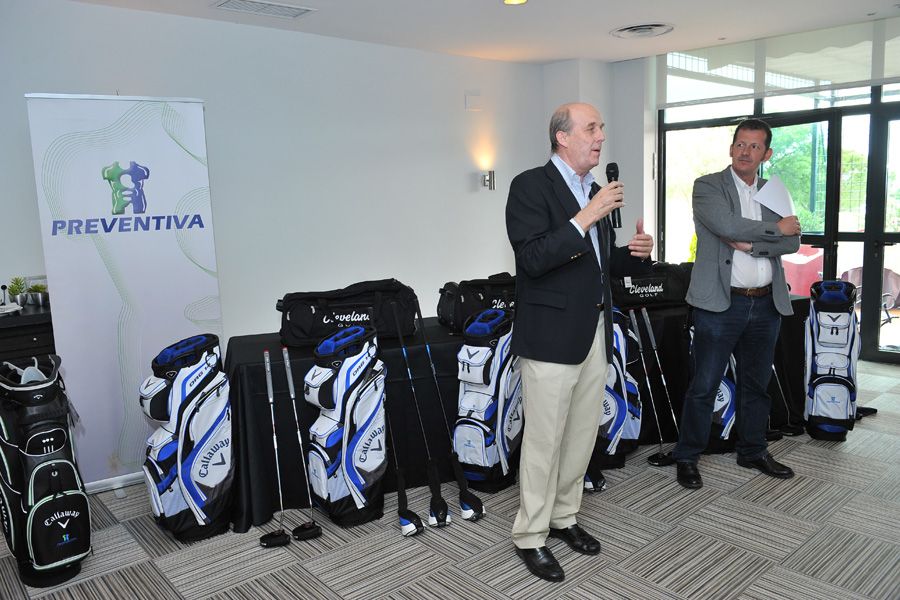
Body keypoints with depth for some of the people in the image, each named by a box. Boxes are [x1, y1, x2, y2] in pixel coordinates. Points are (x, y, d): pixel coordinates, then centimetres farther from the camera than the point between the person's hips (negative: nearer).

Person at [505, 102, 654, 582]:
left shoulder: (595, 191, 15)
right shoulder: (531, 186, -10)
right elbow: (533, 259, -21)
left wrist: (637, 253, 1)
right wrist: (586, 218, -24)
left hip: (594, 333, 8)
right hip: (551, 336, -8)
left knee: (582, 435, 15)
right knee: (544, 440, 1)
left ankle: (563, 517, 33)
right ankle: (530, 536, 18)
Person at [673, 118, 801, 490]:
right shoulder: (708, 186, -2)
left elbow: (793, 242, 1)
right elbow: (727, 225, -19)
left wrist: (750, 243, -13)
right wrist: (775, 228, -8)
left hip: (766, 305, 5)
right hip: (721, 303, -5)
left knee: (756, 384, 16)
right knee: (704, 385, 0)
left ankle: (752, 452, 33)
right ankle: (686, 457, 14)